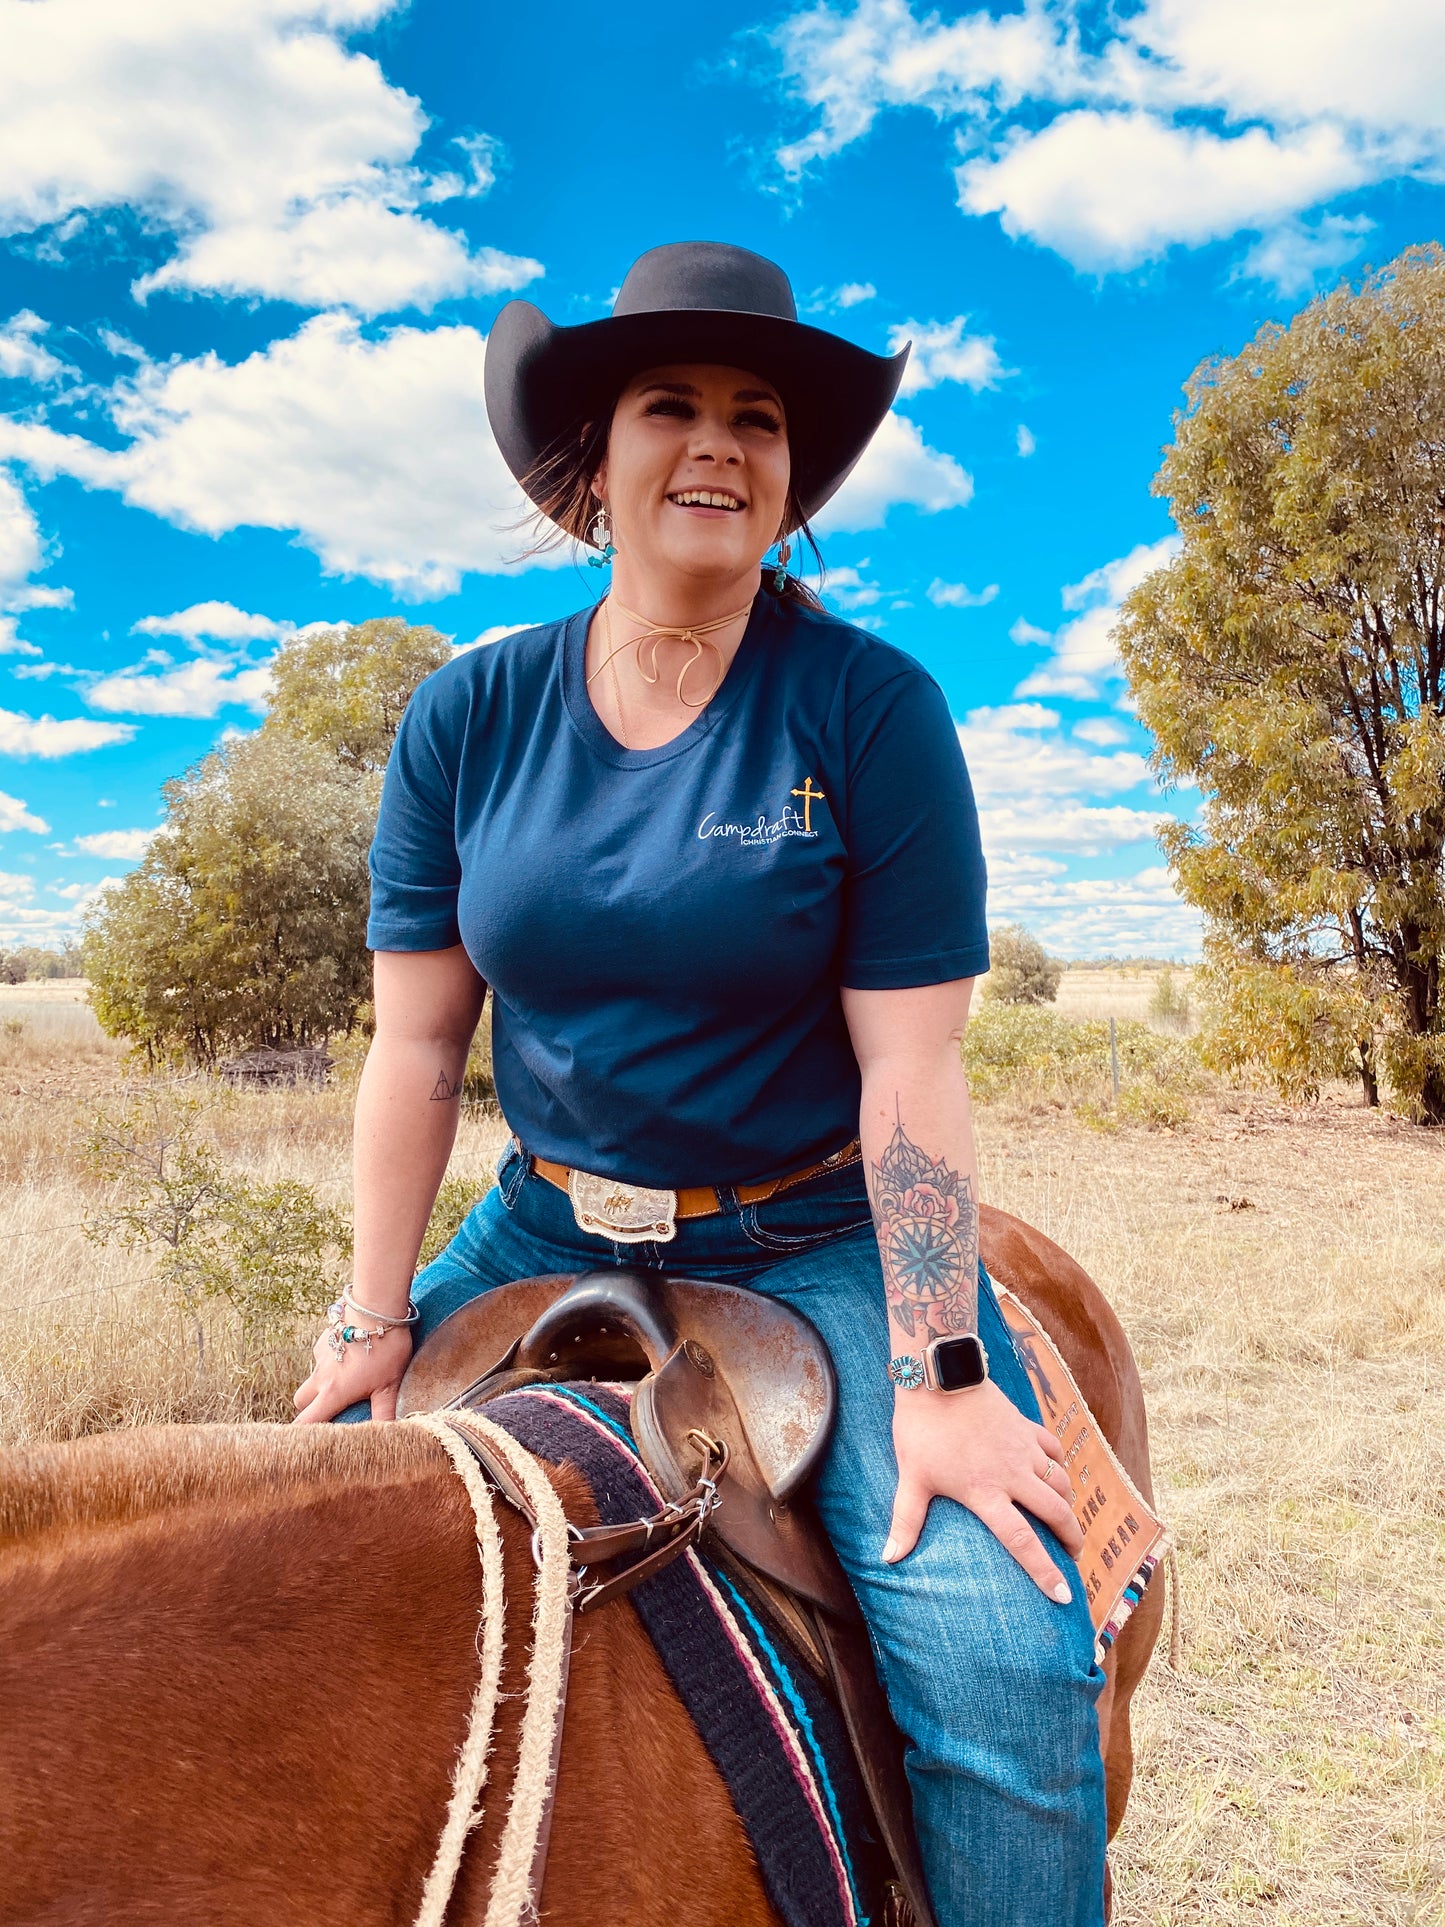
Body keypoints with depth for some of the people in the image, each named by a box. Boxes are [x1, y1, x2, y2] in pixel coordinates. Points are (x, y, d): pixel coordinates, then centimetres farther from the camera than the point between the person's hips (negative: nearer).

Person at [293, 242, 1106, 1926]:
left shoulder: (872, 710, -10)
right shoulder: (468, 717, -2)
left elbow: (910, 1065, -13)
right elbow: (415, 1047, -1)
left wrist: (940, 1381, -16)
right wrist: (377, 1323, -2)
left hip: (822, 1246, -3)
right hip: (545, 1233, 3)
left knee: (1004, 1664, -19)